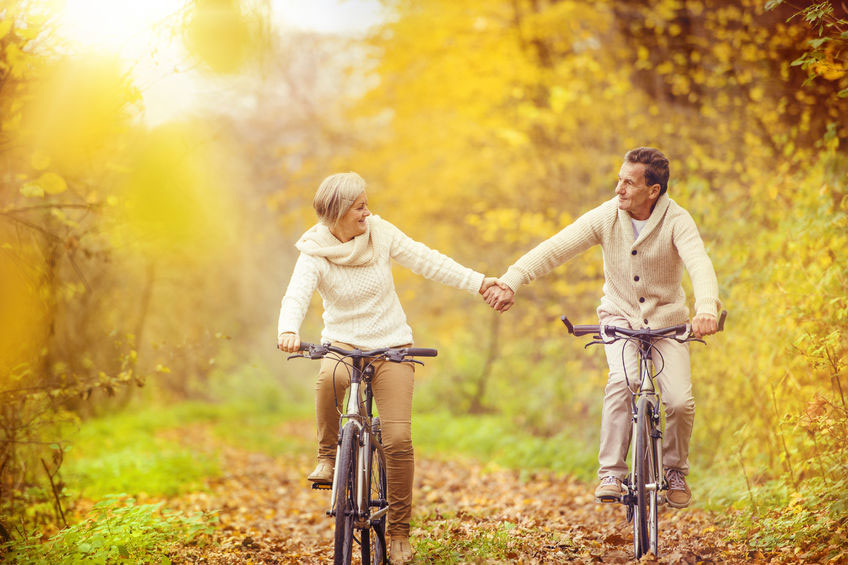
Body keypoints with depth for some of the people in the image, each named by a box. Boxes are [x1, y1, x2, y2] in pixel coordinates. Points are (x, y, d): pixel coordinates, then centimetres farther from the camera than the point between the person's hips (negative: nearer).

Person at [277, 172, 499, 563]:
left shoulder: (380, 233, -5)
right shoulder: (314, 254, -10)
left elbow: (427, 261, -3)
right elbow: (296, 296, -25)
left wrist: (479, 282, -10)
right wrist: (288, 331, -46)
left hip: (390, 345, 1)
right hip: (343, 342, -1)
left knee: (398, 439, -10)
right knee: (330, 378, -39)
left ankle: (399, 530, 6)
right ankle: (327, 456, -15)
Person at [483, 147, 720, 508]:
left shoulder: (676, 221, -19)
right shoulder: (606, 217, -14)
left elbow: (699, 264, -36)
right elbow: (554, 249, -19)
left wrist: (706, 309, -56)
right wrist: (510, 282, -32)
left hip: (667, 319, -1)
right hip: (620, 315, 1)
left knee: (680, 400, -15)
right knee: (622, 382, -27)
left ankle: (676, 469, 14)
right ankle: (611, 472, -19)